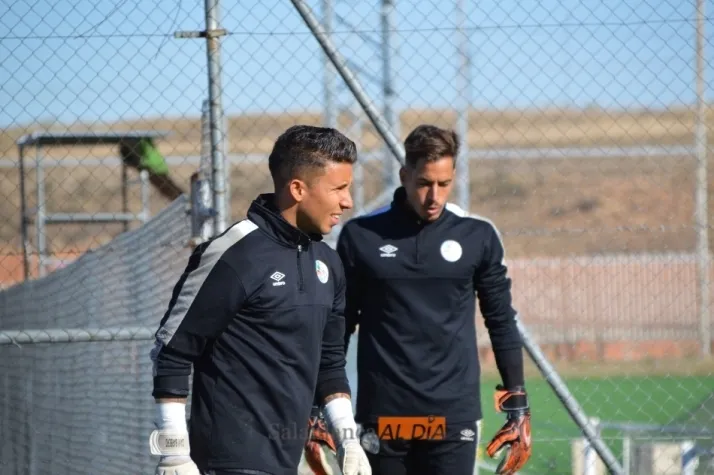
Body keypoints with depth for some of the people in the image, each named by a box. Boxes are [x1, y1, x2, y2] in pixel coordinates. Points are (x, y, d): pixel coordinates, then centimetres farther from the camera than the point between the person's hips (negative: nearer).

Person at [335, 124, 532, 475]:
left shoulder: (478, 237, 2)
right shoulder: (361, 236, 0)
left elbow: (501, 322, 9)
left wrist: (518, 406, 7)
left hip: (453, 416, 0)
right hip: (383, 416, 1)